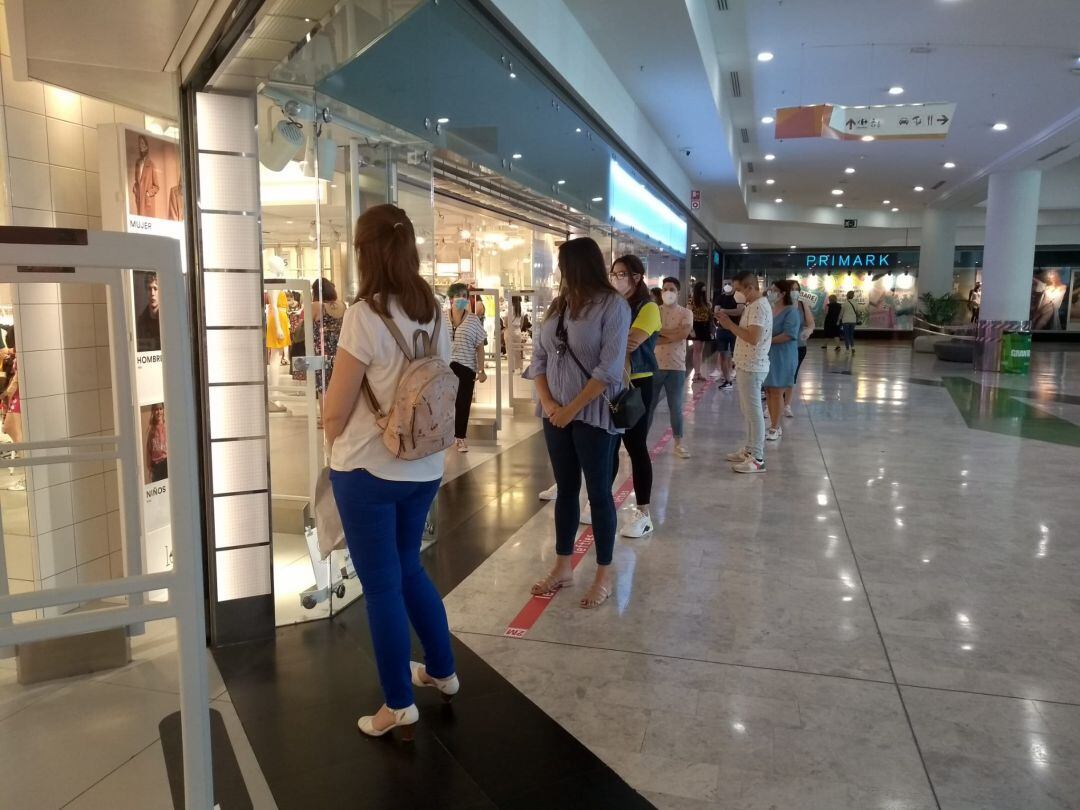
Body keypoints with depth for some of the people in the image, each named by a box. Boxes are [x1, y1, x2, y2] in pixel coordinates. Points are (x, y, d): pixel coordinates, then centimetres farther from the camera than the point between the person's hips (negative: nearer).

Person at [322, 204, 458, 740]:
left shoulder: (366, 314, -17)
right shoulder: (434, 312, 3)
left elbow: (336, 407, -12)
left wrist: (335, 450, 7)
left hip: (369, 470, -6)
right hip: (424, 467, 7)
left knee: (382, 585, 7)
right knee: (408, 569, 24)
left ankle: (398, 706, 21)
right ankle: (442, 671, 36)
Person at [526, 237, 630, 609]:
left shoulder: (612, 304, -9)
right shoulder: (558, 305, 10)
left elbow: (609, 368, -16)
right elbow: (538, 357, 9)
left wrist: (573, 409, -15)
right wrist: (547, 403, -5)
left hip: (593, 414, -6)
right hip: (556, 414, 6)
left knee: (599, 493, 3)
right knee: (565, 490, 13)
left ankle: (604, 575, 15)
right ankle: (563, 566, 25)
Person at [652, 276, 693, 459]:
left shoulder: (686, 313, 0)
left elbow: (684, 333, -18)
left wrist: (661, 332, -12)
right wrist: (673, 335, -17)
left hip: (676, 367, -1)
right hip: (654, 366, 1)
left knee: (676, 408, 5)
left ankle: (678, 444, 14)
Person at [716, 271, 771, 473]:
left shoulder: (758, 307, -18)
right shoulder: (754, 305, 14)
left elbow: (753, 338, -27)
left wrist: (730, 325, -21)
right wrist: (730, 322, 6)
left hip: (752, 367, -11)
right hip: (746, 366, 11)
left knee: (753, 412, -6)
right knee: (748, 411, 17)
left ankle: (757, 459, -2)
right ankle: (750, 450, 27)